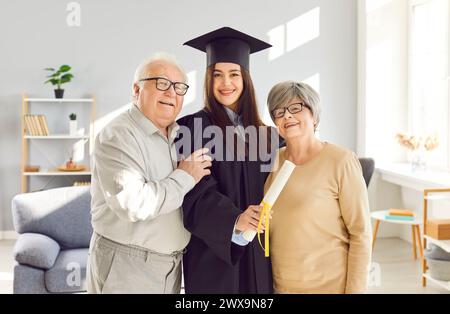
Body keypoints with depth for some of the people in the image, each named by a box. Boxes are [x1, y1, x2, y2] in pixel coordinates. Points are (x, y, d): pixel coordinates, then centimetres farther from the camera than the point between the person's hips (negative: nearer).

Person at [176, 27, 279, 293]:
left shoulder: (264, 133, 9)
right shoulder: (192, 128, -5)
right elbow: (197, 193, -14)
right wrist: (234, 219, -28)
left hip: (258, 253, 4)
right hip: (213, 252, -4)